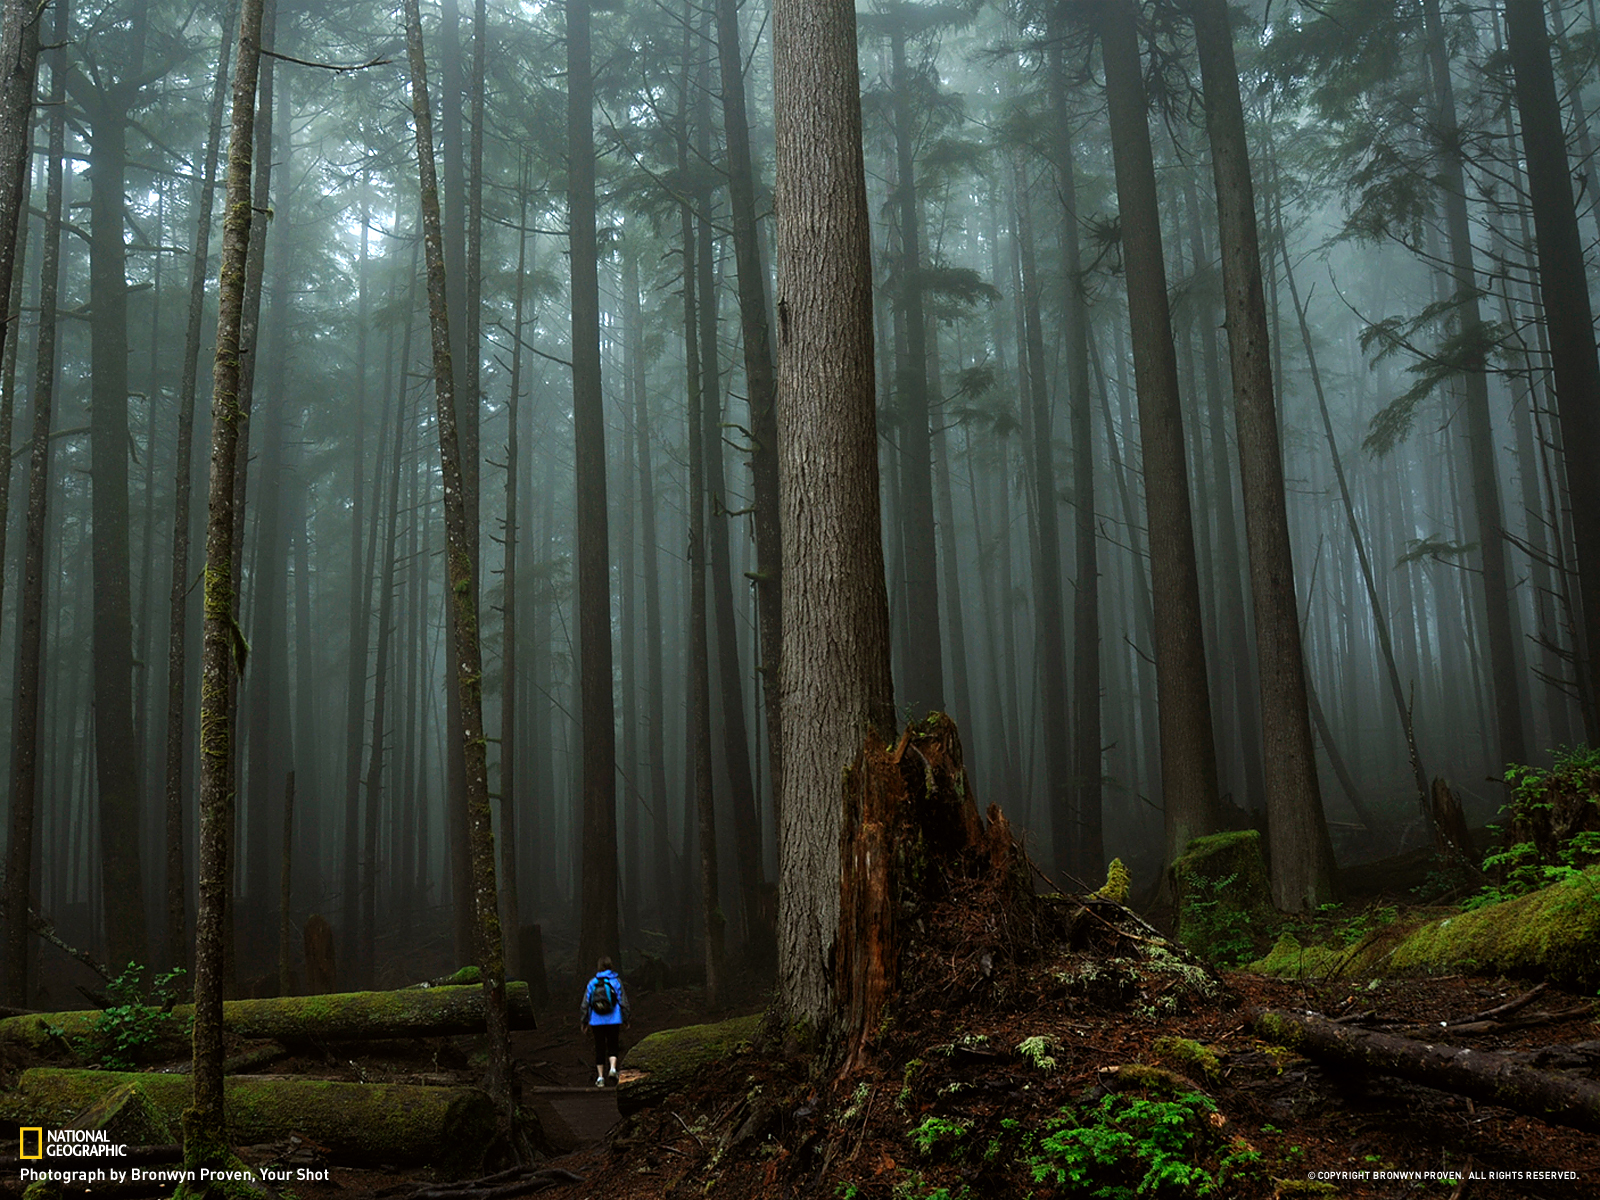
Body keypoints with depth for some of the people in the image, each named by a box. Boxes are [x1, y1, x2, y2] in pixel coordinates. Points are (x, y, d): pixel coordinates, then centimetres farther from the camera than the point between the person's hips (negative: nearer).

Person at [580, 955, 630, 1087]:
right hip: (613, 1020, -1)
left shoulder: (592, 982, 1)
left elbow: (585, 1003, 4)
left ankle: (600, 1077, 10)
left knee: (599, 1048, 10)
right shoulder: (616, 981, -2)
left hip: (597, 1021, 1)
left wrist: (585, 1021, 13)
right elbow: (623, 1001, 0)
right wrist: (625, 1019, 9)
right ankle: (612, 1068, -15)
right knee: (612, 1046, 9)